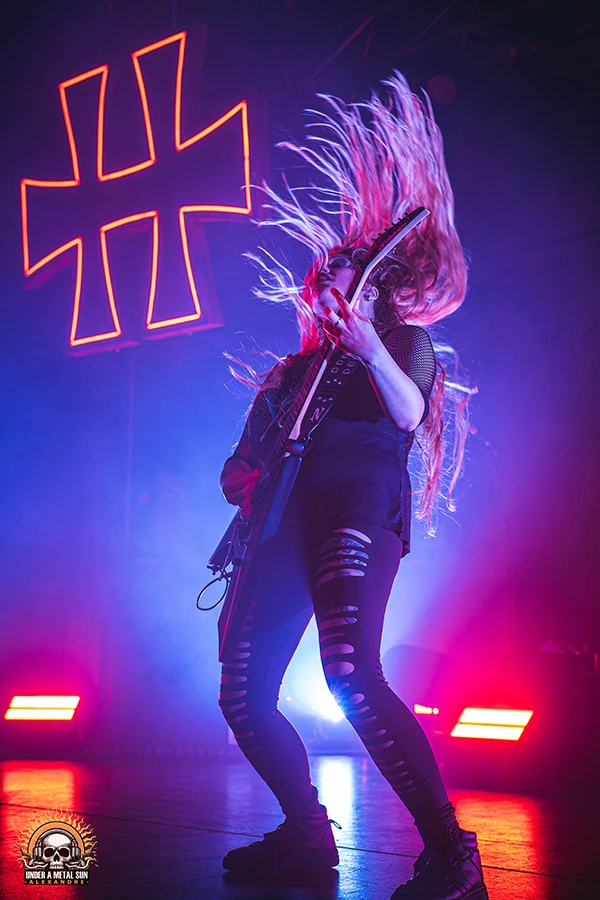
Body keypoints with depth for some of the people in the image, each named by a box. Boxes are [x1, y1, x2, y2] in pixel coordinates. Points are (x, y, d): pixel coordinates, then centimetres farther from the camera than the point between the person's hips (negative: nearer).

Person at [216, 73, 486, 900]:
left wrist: (366, 344, -21)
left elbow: (410, 412, -9)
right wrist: (246, 482, 4)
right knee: (244, 694, -1)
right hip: (288, 520, 7)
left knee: (351, 673, -28)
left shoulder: (405, 342, 14)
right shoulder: (289, 374, 27)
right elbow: (239, 467, 25)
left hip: (361, 500, -6)